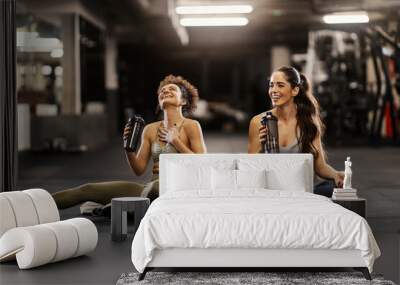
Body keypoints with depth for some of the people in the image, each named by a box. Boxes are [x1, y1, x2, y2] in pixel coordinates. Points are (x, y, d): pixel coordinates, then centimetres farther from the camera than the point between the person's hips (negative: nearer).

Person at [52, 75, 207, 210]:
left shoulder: (191, 126, 2)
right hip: (151, 189, 6)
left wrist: (175, 141, -9)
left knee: (155, 187, -42)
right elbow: (139, 169, 14)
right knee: (89, 189, -4)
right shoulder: (150, 129, 16)